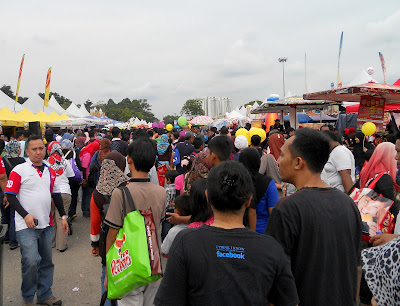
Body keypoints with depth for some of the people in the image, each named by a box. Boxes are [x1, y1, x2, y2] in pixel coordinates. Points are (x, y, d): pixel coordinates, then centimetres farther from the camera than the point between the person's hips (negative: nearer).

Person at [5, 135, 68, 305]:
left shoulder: (50, 172, 11)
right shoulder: (19, 170, -5)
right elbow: (10, 196, -8)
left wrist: (63, 216, 13)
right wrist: (25, 215, -17)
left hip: (47, 225, 6)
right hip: (26, 226, -5)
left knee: (46, 261, 13)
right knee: (31, 261, -8)